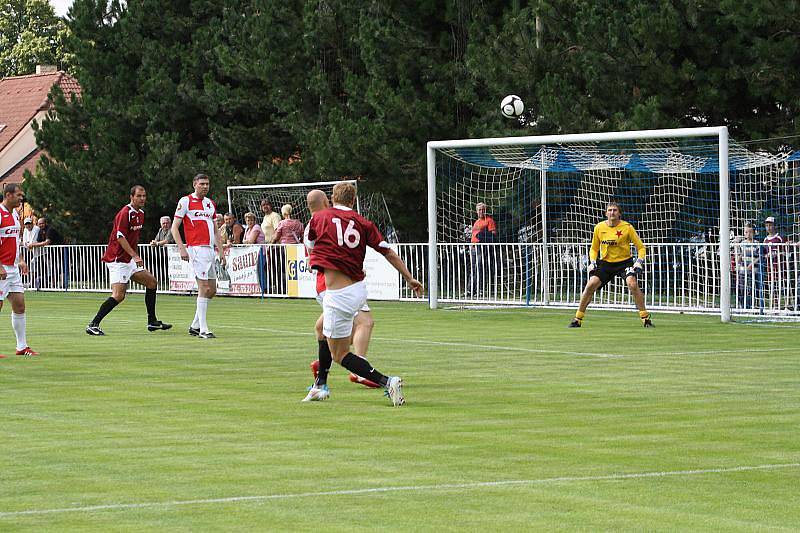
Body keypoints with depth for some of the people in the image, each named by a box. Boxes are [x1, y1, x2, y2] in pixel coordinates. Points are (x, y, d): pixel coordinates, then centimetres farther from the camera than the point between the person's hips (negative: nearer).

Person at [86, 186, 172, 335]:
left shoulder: (140, 214, 14)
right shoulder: (125, 213, -16)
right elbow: (120, 237, -23)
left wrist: (136, 256, 22)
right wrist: (135, 256, -26)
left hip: (129, 260, 10)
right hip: (117, 260, -10)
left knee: (151, 281, 9)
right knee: (118, 295, -17)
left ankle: (152, 322, 15)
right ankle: (93, 325, -14)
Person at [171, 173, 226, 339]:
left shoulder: (210, 203, 17)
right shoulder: (185, 201, -3)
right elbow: (174, 227, -5)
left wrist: (221, 250, 16)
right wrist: (182, 248, -15)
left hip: (210, 249, 8)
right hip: (196, 249, -8)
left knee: (212, 290, 8)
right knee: (204, 288, -13)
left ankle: (195, 326, 18)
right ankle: (203, 329, -11)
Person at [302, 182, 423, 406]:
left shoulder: (319, 217, -1)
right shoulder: (363, 223, 4)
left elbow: (310, 246, 16)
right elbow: (389, 253, 2)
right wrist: (410, 279, 9)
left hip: (338, 295, -6)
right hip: (359, 289, 6)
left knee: (341, 354, 1)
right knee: (323, 328, 31)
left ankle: (386, 381, -18)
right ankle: (320, 385, 38)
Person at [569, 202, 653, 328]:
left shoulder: (627, 227, -10)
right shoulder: (599, 228, -1)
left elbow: (641, 247, -2)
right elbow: (594, 249, 14)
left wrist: (639, 262, -16)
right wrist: (592, 262, -2)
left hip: (624, 262, -2)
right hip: (605, 263, 2)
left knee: (633, 284, -27)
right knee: (590, 285, -15)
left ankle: (645, 317, -14)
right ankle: (578, 319, -2)